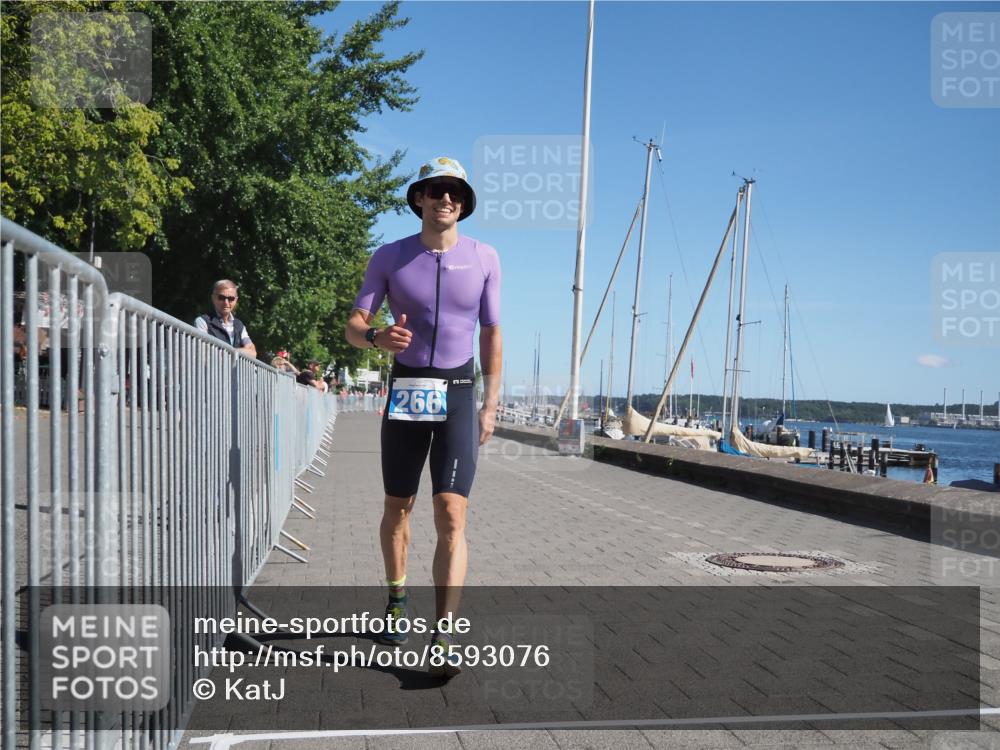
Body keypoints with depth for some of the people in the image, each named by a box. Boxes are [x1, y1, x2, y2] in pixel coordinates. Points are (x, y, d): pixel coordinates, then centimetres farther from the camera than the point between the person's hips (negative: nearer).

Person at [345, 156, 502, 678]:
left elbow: (491, 334, 9)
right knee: (397, 507, 12)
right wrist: (377, 336, -25)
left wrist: (490, 404, 4)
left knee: (451, 515, -12)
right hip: (405, 391, 1)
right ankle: (396, 597, 36)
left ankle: (444, 635, -14)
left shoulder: (484, 258, 3)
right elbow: (353, 325, -1)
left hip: (458, 394, -1)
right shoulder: (390, 257, 1)